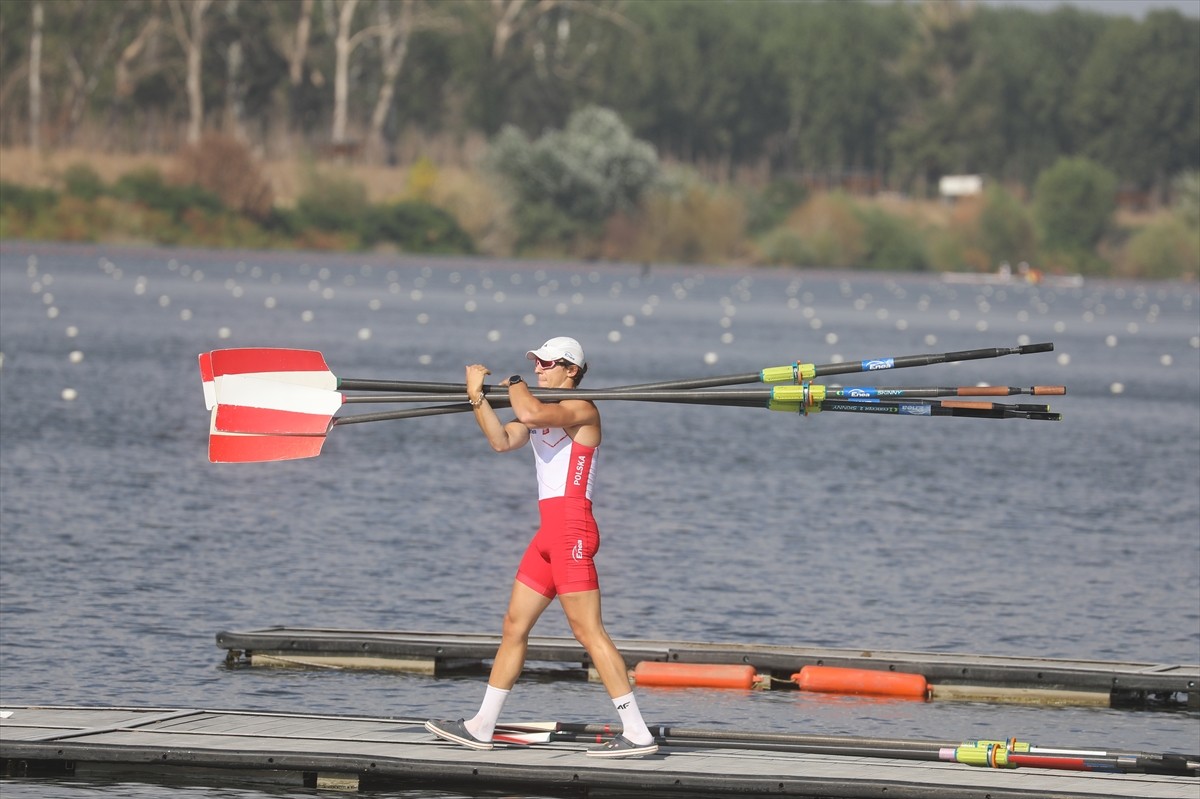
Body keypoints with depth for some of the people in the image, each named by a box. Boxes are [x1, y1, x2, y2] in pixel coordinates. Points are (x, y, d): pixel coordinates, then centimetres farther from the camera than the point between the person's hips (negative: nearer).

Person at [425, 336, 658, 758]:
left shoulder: (581, 409, -8)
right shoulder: (544, 411, 19)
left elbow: (529, 413, -24)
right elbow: (503, 440, 8)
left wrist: (514, 383, -5)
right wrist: (478, 398, -1)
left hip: (572, 529, -10)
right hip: (550, 532, 10)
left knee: (587, 630, -13)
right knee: (514, 626, 13)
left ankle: (638, 733, -15)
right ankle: (481, 727, 21)